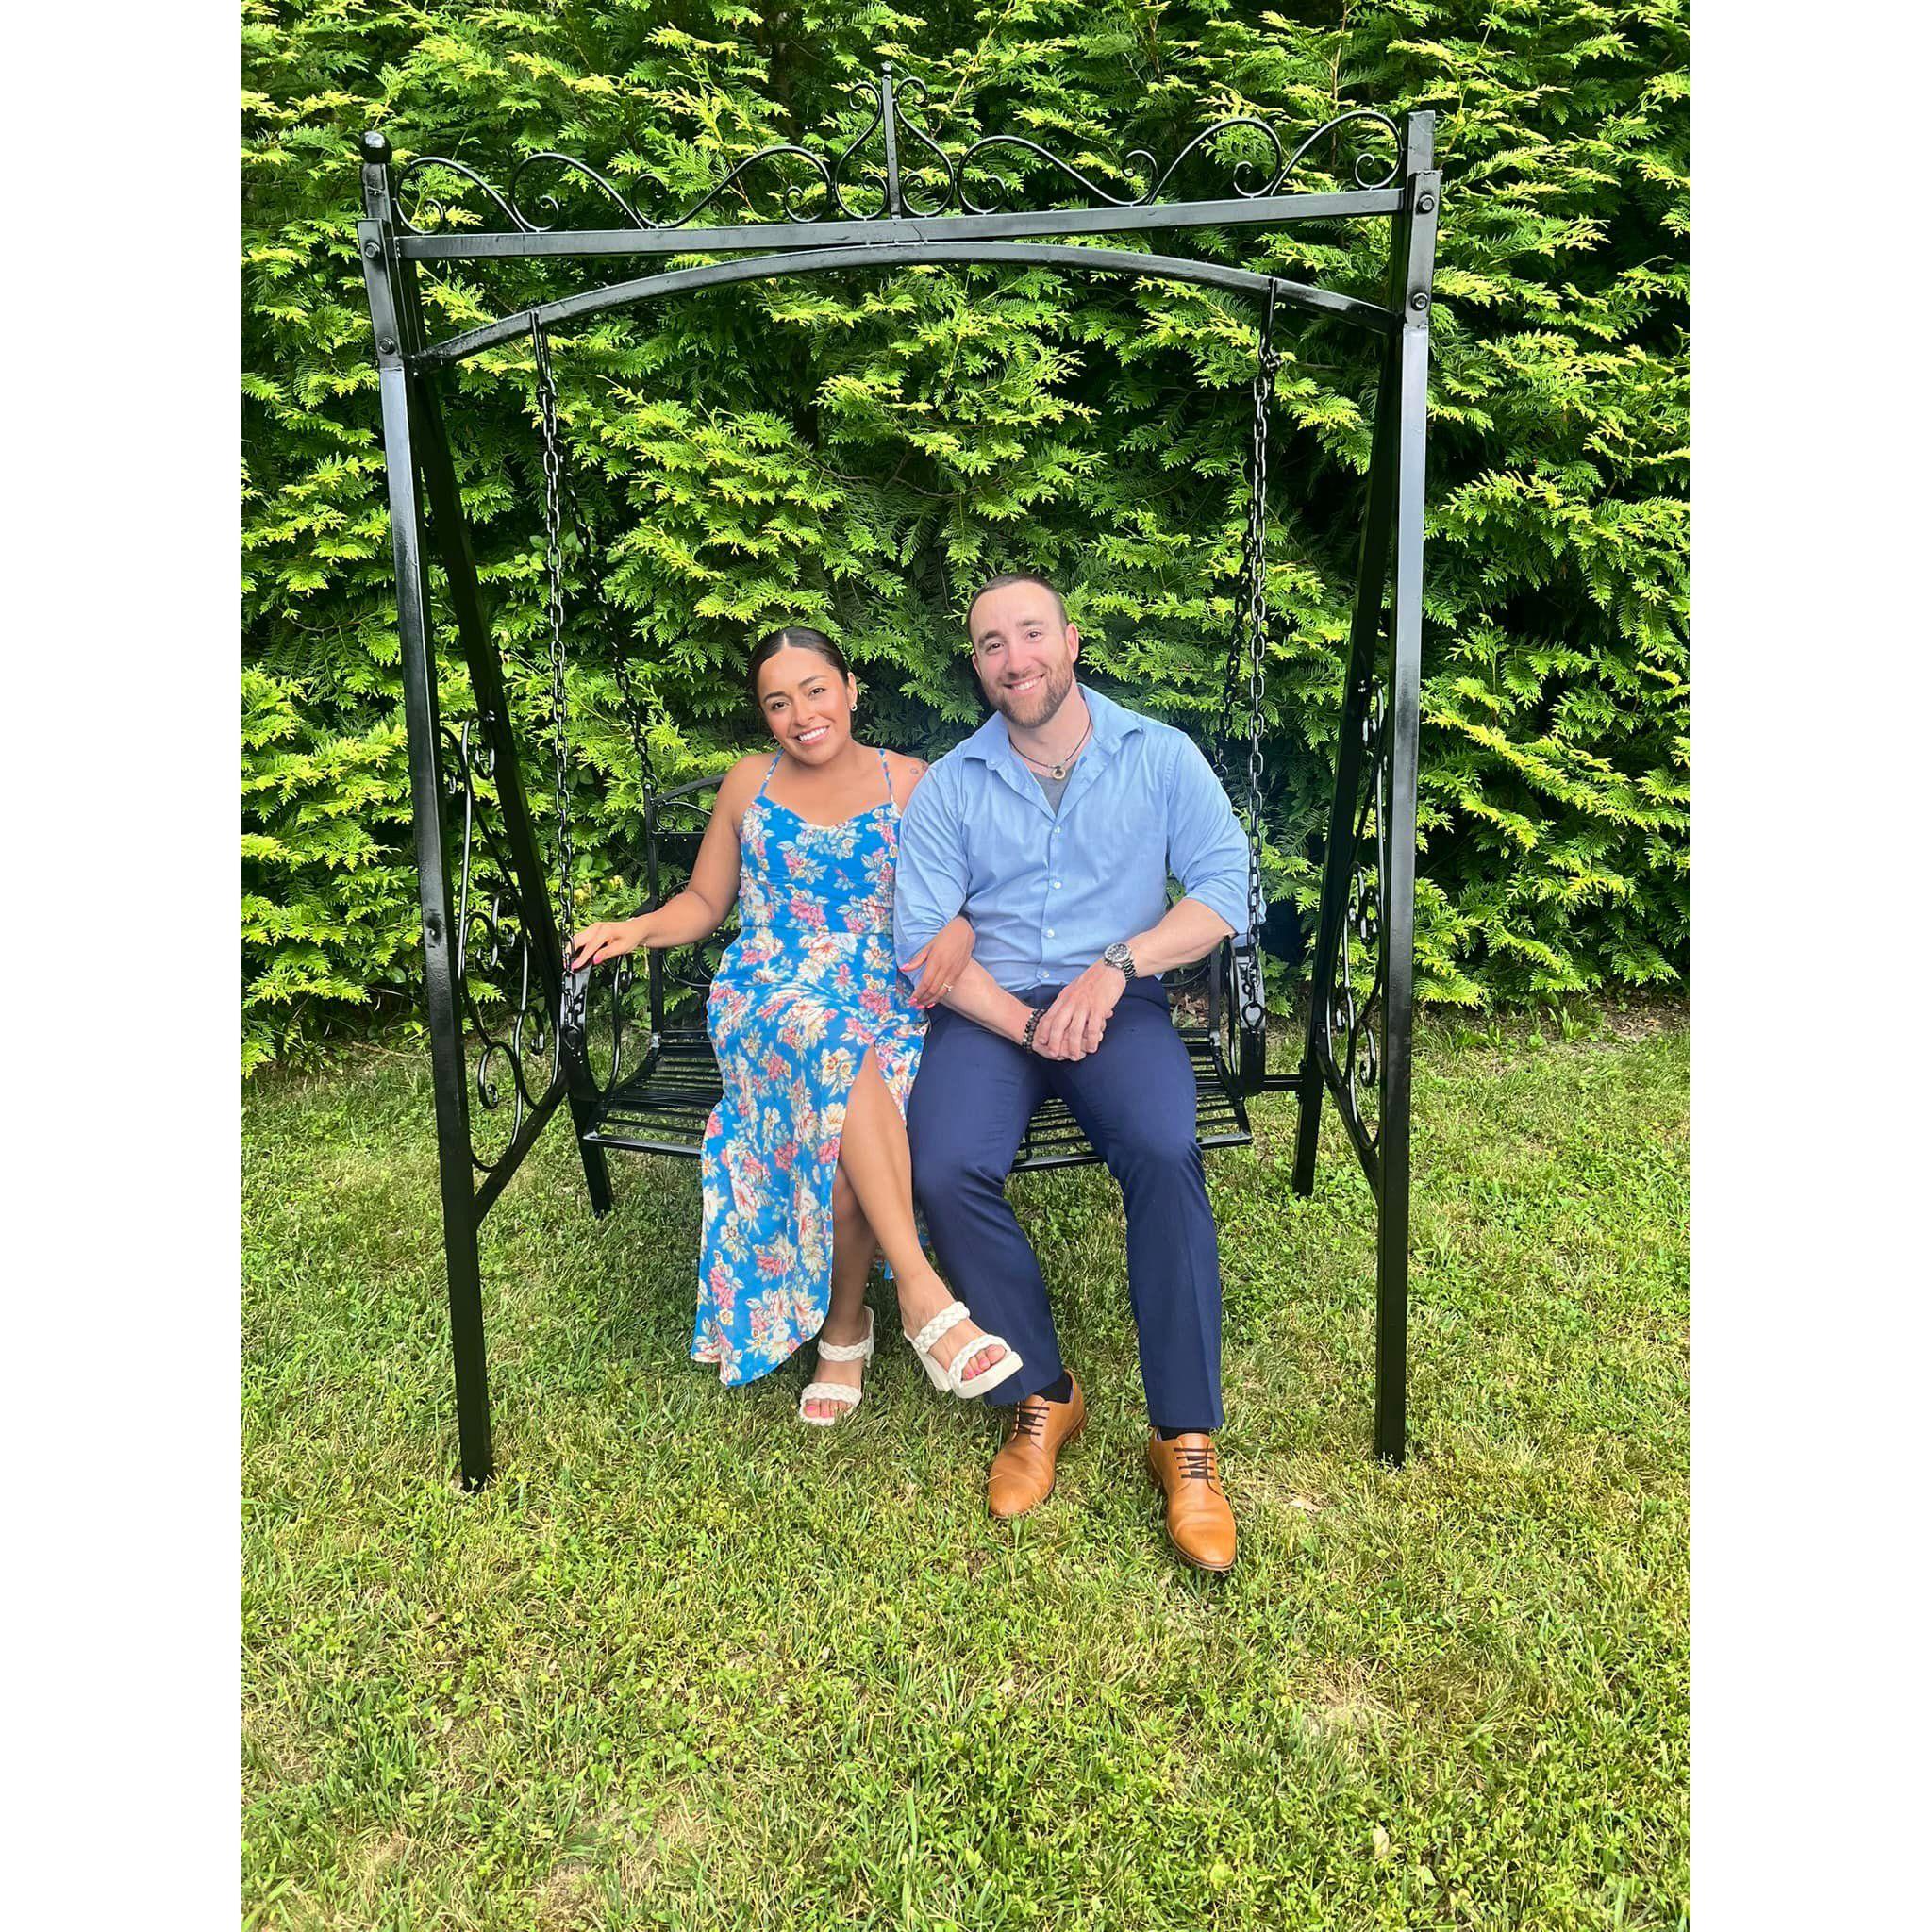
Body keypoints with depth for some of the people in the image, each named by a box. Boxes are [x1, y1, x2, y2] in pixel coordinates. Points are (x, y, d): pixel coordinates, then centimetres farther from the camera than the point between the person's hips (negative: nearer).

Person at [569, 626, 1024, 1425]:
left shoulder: (909, 782, 10)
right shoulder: (749, 784, 14)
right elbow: (704, 902, 19)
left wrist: (960, 928, -14)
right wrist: (636, 928, 0)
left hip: (888, 1000, 0)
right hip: (767, 995, 0)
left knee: (843, 1142, -34)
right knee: (834, 1042, -39)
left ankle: (844, 1329, -11)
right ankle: (922, 1291, -40)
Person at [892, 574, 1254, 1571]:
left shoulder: (1160, 757, 7)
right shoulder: (947, 786, 9)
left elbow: (1225, 888, -2)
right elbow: (923, 937, -1)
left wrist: (1115, 969, -16)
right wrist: (1025, 1023, -16)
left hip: (1118, 1002, -1)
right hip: (988, 1007, 1)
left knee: (1165, 1155, -31)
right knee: (946, 1169, -27)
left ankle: (1186, 1436, -18)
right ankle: (1042, 1395, -6)